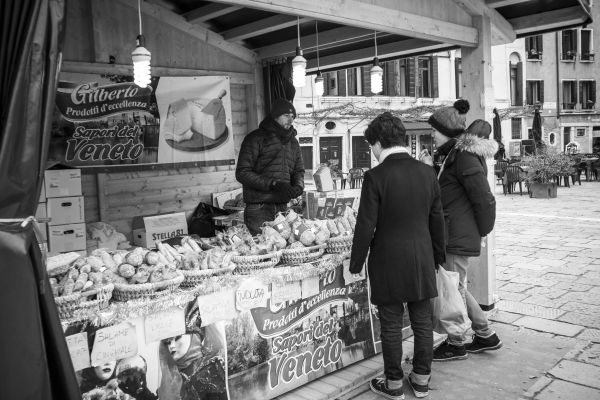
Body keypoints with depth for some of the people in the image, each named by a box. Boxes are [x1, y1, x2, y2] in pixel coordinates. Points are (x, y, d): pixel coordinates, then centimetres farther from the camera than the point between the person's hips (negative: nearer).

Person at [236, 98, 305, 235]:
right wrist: (273, 184, -18)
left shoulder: (293, 142, 17)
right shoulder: (256, 138, -4)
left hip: (283, 207, 6)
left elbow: (299, 170, 18)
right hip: (259, 208, -5)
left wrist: (298, 186, -6)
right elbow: (242, 173, -10)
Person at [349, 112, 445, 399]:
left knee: (392, 326, 8)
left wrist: (356, 264, -3)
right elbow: (437, 220, 7)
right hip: (422, 261, 5)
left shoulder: (376, 176, -14)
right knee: (422, 322, 15)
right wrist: (437, 255, 19)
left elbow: (365, 226, -13)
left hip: (388, 262, -5)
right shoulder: (427, 173, 1)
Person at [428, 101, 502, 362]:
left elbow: (485, 200, -18)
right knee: (455, 288, 19)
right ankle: (485, 335, 31)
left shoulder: (465, 157, -18)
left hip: (458, 237, -10)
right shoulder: (454, 154, 13)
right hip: (451, 234, 10)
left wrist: (482, 230, -8)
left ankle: (456, 345, 20)